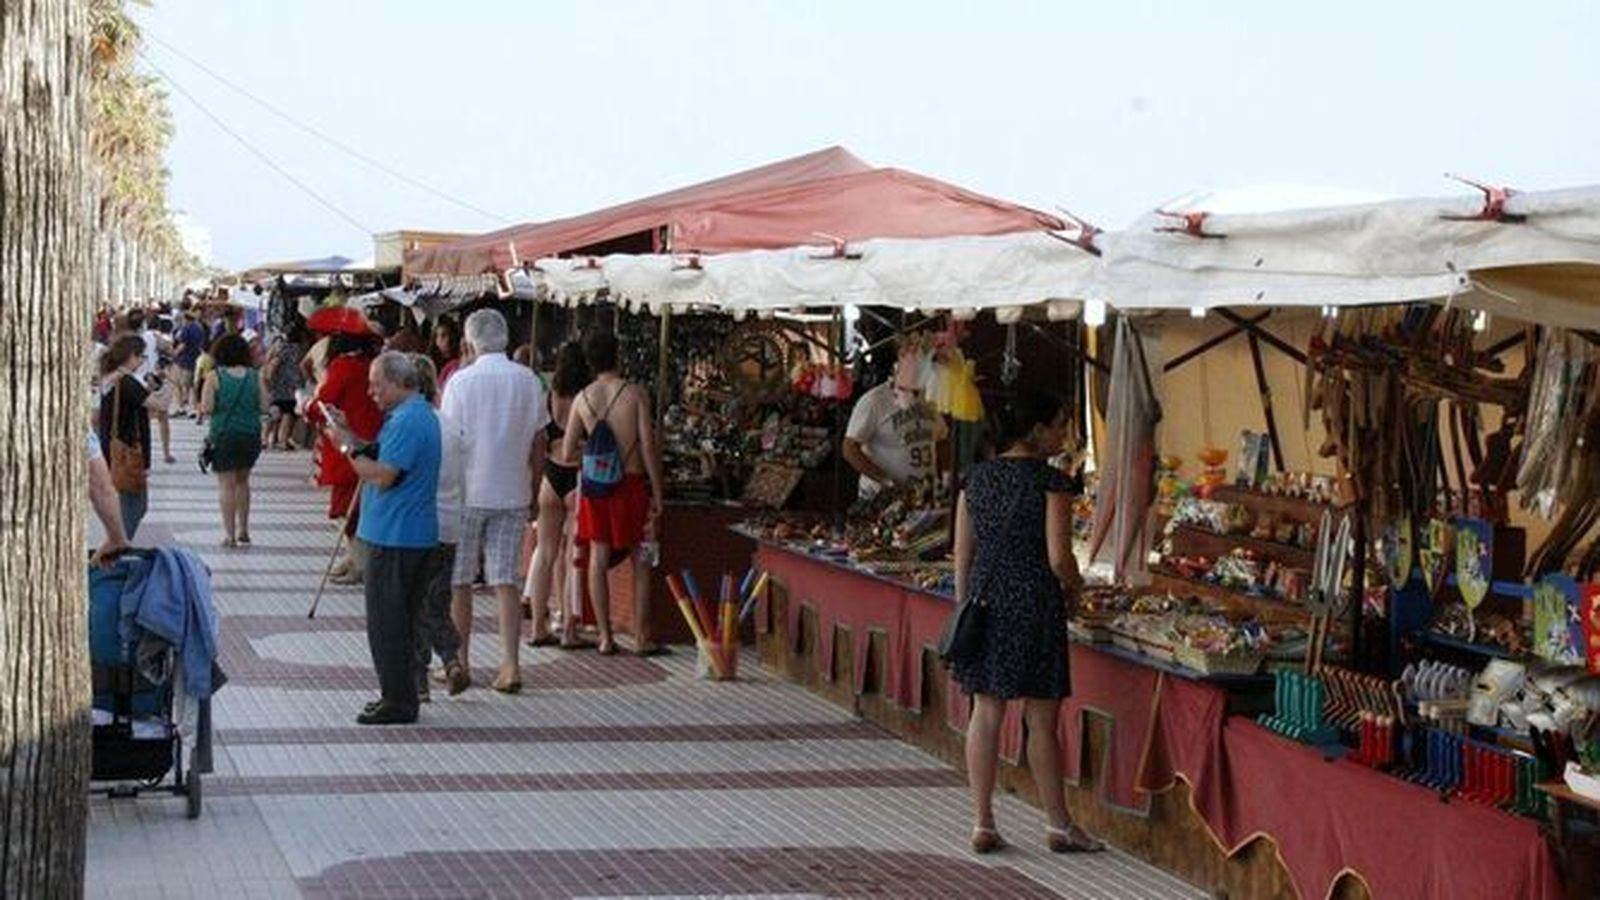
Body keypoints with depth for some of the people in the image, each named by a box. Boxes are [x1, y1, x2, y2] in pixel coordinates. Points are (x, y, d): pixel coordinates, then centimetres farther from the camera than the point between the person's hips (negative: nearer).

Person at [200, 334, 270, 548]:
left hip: (224, 435, -3)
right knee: (242, 481, 19)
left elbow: (206, 409, -12)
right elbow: (264, 405, -1)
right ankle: (243, 530, 21)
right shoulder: (255, 376, -1)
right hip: (251, 434, 3)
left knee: (227, 484, 2)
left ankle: (229, 534, -3)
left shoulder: (214, 377, -8)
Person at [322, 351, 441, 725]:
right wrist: (351, 435, 10)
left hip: (395, 537, -11)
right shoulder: (420, 414, 15)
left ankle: (398, 701, 0)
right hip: (416, 535, 11)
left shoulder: (407, 420, -19)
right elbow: (383, 458, 18)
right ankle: (399, 695, 23)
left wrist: (347, 446, -12)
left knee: (387, 621, -4)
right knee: (400, 619, 16)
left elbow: (382, 476, -23)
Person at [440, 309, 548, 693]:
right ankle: (510, 664, -4)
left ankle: (460, 661, 15)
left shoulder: (462, 381, -9)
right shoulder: (529, 381, 2)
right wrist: (532, 490, 17)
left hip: (467, 492, -3)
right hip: (513, 494, 3)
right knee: (507, 582, 4)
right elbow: (539, 445, 7)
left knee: (459, 582, 9)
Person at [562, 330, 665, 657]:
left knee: (598, 558, 8)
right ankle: (641, 638, 7)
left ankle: (605, 637, 9)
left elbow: (568, 453, 0)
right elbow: (649, 449, -10)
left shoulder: (582, 399, 0)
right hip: (631, 483, -3)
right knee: (641, 562, 6)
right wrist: (657, 494, -3)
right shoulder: (635, 393, -9)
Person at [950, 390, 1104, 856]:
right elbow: (1058, 557, -13)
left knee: (986, 713, 8)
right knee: (1041, 718, 4)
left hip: (985, 600, 5)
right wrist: (1075, 590, 6)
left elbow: (962, 552, 9)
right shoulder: (1050, 481, -11)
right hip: (1034, 604, -5)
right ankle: (1059, 826, 15)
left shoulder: (978, 477, 6)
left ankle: (982, 824, 11)